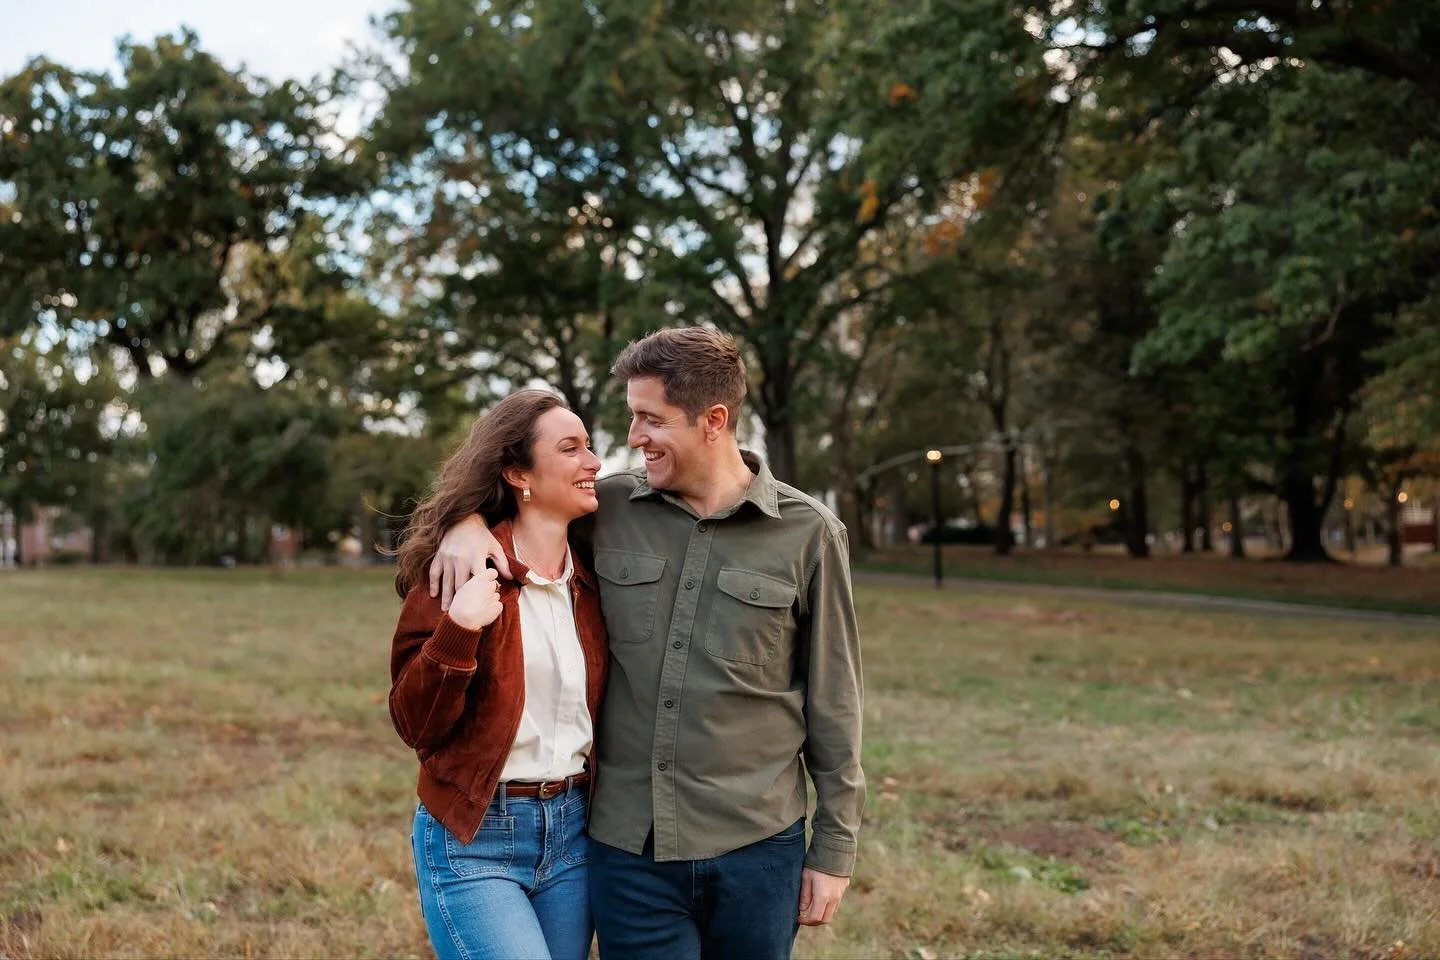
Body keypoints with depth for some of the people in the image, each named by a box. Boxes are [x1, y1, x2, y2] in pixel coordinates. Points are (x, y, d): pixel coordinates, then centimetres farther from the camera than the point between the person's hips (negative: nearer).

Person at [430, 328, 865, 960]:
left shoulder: (807, 533, -4)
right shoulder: (609, 509, 2)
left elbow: (833, 702, 1)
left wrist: (834, 849, 2)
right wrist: (465, 520, -7)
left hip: (757, 848, -1)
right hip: (628, 845, 2)